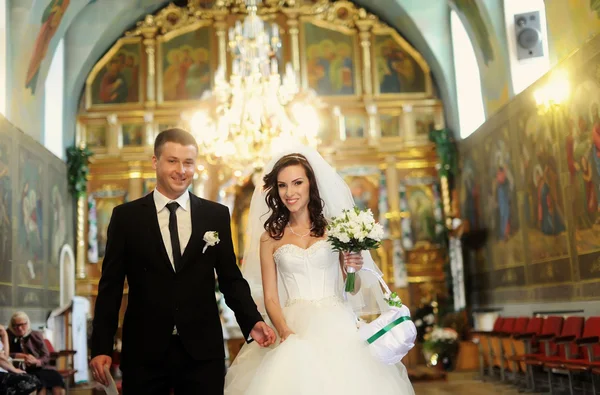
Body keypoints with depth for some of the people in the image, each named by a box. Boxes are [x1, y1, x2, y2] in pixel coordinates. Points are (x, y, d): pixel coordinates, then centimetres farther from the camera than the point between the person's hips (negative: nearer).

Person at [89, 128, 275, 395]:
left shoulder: (217, 215, 5)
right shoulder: (126, 216, 2)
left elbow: (230, 278, 7)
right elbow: (110, 286, 2)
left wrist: (252, 322, -7)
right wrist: (101, 347, -4)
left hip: (203, 352, 1)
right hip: (144, 353, 0)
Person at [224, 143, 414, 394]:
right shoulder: (269, 238, 5)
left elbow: (353, 290, 8)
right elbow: (270, 298, 2)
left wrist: (353, 270, -13)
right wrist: (284, 332, -15)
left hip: (336, 326, 0)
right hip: (295, 328, 0)